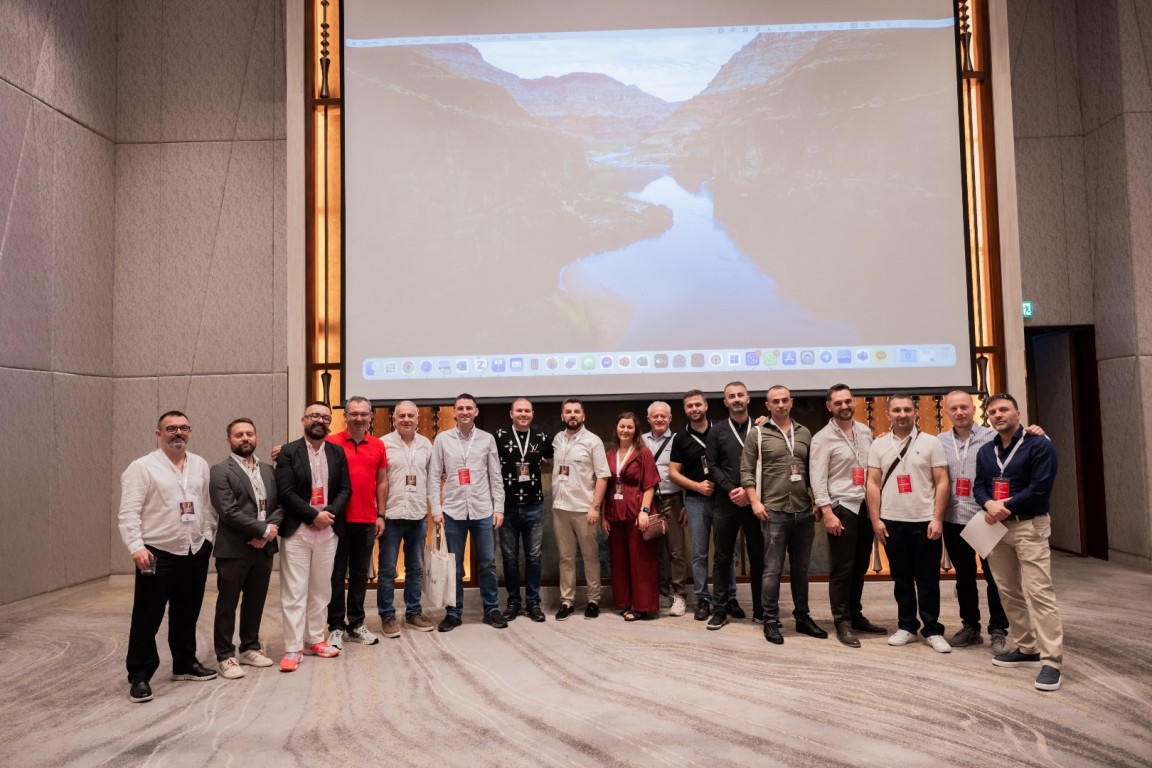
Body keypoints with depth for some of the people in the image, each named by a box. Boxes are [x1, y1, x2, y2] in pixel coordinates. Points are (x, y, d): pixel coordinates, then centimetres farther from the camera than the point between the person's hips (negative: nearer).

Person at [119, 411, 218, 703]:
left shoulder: (200, 465, 10)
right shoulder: (142, 467, -8)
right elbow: (129, 513, -12)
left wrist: (207, 536, 7)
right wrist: (136, 547, -21)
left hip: (195, 552, 5)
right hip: (157, 554, -5)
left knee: (187, 613, 16)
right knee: (147, 618, 1)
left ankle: (185, 663, 30)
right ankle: (140, 676, 12)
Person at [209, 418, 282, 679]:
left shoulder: (267, 470, 13)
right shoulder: (220, 471, -6)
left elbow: (279, 505, 9)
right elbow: (229, 512, -15)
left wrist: (271, 528, -10)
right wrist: (264, 529, -15)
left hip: (263, 547, 6)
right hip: (233, 549, -5)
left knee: (256, 602, 14)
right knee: (227, 605, 5)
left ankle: (250, 648, 28)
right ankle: (225, 656, 15)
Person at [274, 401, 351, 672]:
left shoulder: (337, 452, 8)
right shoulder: (288, 452, -3)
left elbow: (345, 489, 5)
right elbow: (286, 492, -10)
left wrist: (330, 513, -11)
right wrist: (313, 515, -15)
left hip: (328, 531, 4)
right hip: (296, 531, -4)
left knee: (321, 590, 12)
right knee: (294, 592, -1)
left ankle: (314, 640, 23)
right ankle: (293, 648, 5)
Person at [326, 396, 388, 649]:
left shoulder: (378, 445, 6)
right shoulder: (331, 443, -5)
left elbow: (382, 482, 10)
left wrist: (380, 515, 7)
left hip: (367, 521, 3)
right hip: (338, 519, -3)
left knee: (360, 574, 12)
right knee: (336, 574, 6)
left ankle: (356, 624, 23)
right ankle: (336, 626, 16)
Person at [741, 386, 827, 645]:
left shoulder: (805, 433, 11)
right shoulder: (757, 435, 0)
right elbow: (746, 472, -3)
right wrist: (755, 502, -11)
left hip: (804, 512, 4)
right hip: (774, 511, -4)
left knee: (801, 568, 13)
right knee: (773, 569, 0)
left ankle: (802, 617, 25)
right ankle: (771, 621, 9)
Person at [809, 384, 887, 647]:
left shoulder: (865, 432, 11)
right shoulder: (823, 438, -7)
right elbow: (818, 479, -11)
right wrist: (827, 512, -18)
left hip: (866, 506, 6)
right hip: (842, 508, -5)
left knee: (860, 567, 13)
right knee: (842, 569, 0)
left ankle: (856, 615, 26)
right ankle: (843, 623, 9)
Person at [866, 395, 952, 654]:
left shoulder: (930, 442, 0)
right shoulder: (879, 445, 5)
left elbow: (942, 483, -2)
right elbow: (873, 484, 5)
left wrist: (937, 519, -8)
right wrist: (875, 520, -1)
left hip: (925, 521, -2)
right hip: (891, 521, 2)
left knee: (928, 580, 4)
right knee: (901, 578, 11)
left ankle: (933, 630, 15)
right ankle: (906, 627, 21)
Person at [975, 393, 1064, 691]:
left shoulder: (1039, 445, -7)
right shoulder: (985, 452, 14)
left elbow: (1040, 488, -16)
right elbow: (979, 486, 9)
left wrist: (1006, 507, -16)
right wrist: (989, 504, -13)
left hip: (1029, 526, -7)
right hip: (996, 527, 7)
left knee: (1038, 591, -12)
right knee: (1008, 592, 11)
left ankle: (1052, 661, -9)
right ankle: (1026, 649, 22)